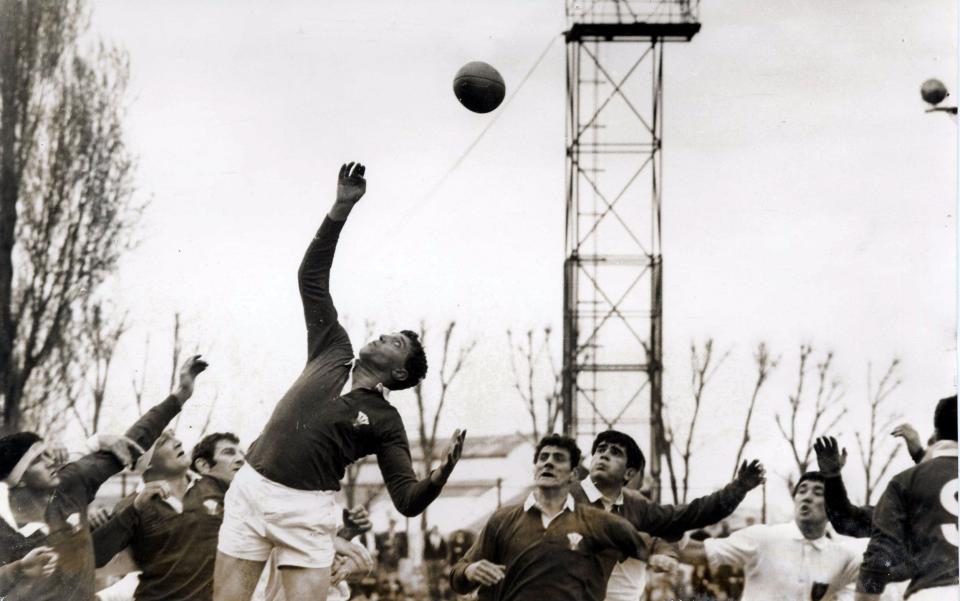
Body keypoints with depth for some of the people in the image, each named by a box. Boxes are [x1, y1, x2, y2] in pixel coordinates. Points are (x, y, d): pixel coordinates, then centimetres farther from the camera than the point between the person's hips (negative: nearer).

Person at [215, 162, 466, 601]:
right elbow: (312, 276, 14)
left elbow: (408, 500, -3)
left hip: (307, 511, -2)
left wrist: (441, 473, -25)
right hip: (251, 488, 3)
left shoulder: (385, 421, 4)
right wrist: (341, 211, 5)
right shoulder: (333, 350, 13)